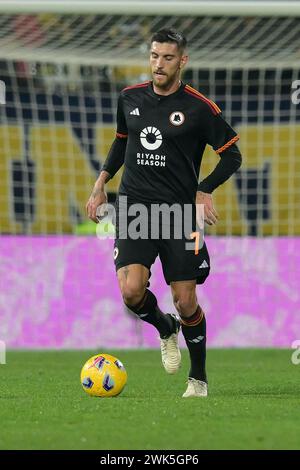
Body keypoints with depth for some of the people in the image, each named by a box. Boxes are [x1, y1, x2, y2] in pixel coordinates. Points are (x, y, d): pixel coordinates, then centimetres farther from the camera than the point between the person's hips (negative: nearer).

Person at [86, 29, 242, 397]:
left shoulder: (199, 108, -6)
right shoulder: (130, 98, 6)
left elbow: (231, 155, 1)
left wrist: (204, 191, -11)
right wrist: (101, 184, 15)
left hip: (180, 213, -2)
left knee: (186, 304, -2)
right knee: (131, 291, -17)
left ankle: (198, 379, 18)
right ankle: (165, 329, 17)